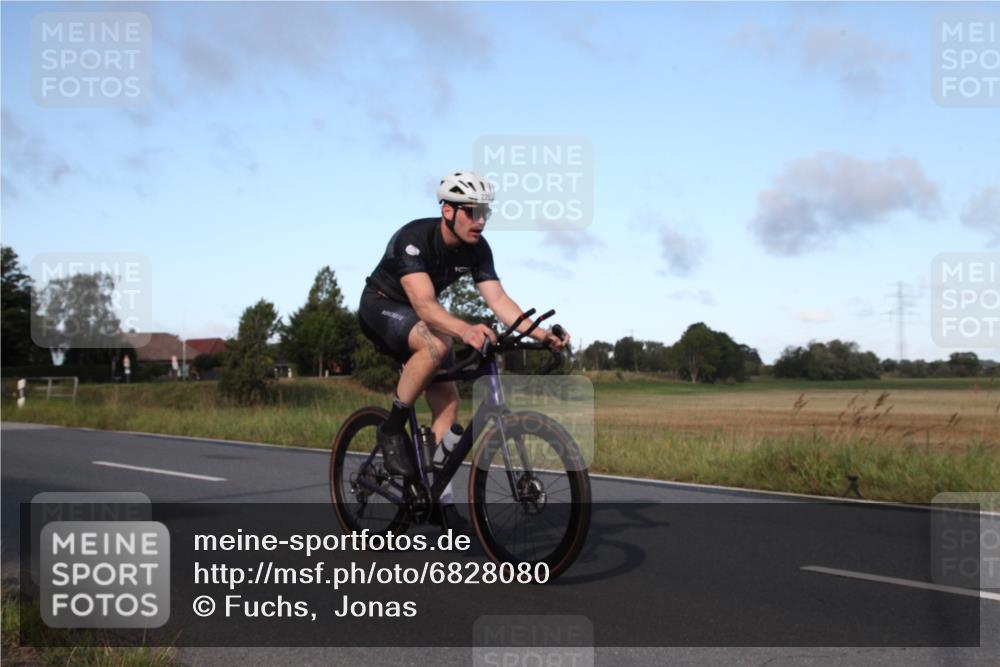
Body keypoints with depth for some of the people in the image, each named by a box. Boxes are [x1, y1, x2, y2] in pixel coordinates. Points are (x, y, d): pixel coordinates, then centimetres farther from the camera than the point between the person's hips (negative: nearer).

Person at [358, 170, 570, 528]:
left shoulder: (477, 248, -12)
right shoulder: (413, 238, -31)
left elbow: (499, 300, -20)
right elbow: (425, 304, -43)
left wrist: (540, 333, -35)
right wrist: (465, 330, -62)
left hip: (419, 318, 7)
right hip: (380, 307, -7)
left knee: (447, 402, -5)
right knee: (436, 345, -37)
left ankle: (439, 500, 2)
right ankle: (392, 430, -20)